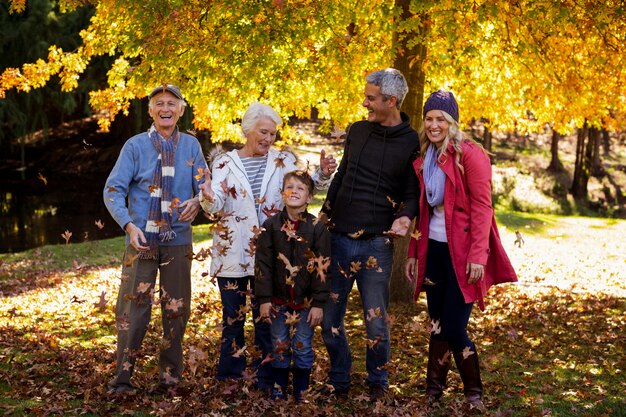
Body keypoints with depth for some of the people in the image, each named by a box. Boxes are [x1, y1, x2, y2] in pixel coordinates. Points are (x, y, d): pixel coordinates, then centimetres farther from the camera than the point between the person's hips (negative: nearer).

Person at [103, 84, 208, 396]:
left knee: (176, 310, 9)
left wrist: (196, 201, -14)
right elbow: (113, 190, -4)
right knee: (133, 308, -5)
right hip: (142, 239, -2)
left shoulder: (191, 145, 6)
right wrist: (129, 225, -18)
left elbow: (204, 187, 9)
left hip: (178, 241, 2)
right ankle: (122, 378, 5)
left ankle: (170, 376, 21)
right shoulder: (136, 145, -1)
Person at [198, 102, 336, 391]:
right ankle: (229, 378, 20)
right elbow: (216, 207, -11)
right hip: (232, 255, 0)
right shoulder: (224, 162, 0)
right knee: (232, 319, 8)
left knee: (266, 318, 7)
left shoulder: (284, 160, 4)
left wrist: (324, 173, -25)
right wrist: (209, 197, -34)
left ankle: (265, 381, 18)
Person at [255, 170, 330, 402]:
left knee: (303, 348, 7)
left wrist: (318, 303, -9)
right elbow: (263, 264, -1)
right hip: (279, 300, 1)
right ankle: (279, 389, 25)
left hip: (306, 302, -1)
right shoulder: (271, 225, -2)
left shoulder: (317, 228, -6)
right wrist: (264, 299, -5)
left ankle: (302, 392, 22)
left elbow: (322, 268, -6)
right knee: (279, 347, 10)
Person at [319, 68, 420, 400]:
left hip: (377, 244, -4)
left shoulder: (412, 143, -4)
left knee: (376, 323, 4)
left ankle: (377, 384, 24)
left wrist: (405, 217, -19)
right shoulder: (357, 131, 8)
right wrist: (323, 217, 15)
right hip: (338, 237, 4)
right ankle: (339, 382, 23)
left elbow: (412, 193, 1)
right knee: (329, 318, 7)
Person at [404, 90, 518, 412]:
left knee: (454, 329, -5)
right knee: (437, 325, 8)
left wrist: (478, 255, -20)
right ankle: (433, 391, 18)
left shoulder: (469, 154, -8)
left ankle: (474, 393, 14)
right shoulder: (423, 159, 12)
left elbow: (482, 206, -14)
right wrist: (413, 253, 13)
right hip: (433, 250, 6)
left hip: (461, 252, -5)